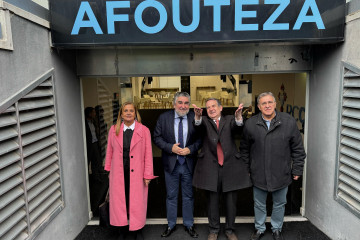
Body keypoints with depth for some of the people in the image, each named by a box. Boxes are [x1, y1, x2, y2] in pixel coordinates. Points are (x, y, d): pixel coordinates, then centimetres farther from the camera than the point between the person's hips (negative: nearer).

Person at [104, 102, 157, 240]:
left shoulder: (144, 130, -3)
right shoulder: (114, 130, 4)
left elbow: (148, 154, -3)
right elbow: (110, 151, 9)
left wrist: (148, 175, -5)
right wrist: (109, 170, 9)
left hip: (136, 173, -2)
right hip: (118, 173, 2)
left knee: (137, 201, 8)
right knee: (119, 200, 10)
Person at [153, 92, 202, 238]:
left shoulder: (194, 118, -4)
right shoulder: (164, 118, -3)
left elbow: (200, 139, -1)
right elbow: (157, 138, -3)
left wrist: (190, 149, -16)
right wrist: (171, 147, -16)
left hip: (188, 164, 0)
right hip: (171, 164, 0)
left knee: (188, 196, 14)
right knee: (171, 196, 14)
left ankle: (189, 225, 32)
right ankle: (171, 225, 32)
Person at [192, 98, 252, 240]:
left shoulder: (229, 120, 9)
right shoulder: (204, 122, 9)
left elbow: (237, 127, -12)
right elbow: (199, 125, -14)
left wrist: (238, 116, -35)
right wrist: (198, 116, -37)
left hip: (230, 166, 1)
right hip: (211, 167, 0)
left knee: (231, 201, 10)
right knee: (212, 201, 10)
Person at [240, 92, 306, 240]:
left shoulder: (289, 122, -6)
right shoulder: (250, 124, -4)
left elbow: (298, 149, 1)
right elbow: (244, 149, 6)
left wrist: (297, 170, 1)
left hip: (281, 174, 0)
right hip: (258, 174, 0)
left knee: (279, 204, 19)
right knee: (259, 204, 17)